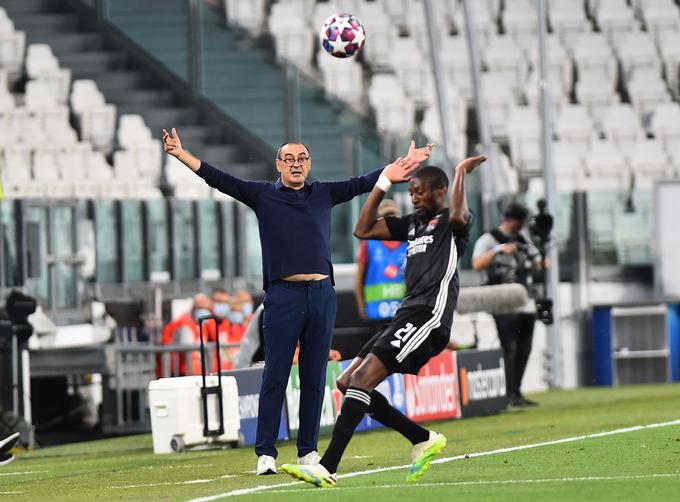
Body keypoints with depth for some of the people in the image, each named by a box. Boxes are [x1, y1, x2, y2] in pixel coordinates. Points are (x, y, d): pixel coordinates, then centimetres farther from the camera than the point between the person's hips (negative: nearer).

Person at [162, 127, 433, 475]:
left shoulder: (324, 194, 15)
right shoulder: (262, 195, 7)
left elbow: (364, 183, 17)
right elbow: (218, 179, 1)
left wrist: (404, 164, 12)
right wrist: (180, 154, -8)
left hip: (322, 294, 3)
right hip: (283, 296, -3)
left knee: (314, 378, 6)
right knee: (275, 377, -5)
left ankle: (308, 452, 12)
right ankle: (266, 453, -4)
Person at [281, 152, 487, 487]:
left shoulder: (449, 223, -1)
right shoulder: (414, 223, 23)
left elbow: (459, 216, -27)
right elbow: (363, 230, 25)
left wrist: (462, 172, -13)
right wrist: (383, 183, 21)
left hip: (429, 318, -10)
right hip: (407, 316, 10)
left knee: (363, 379, -21)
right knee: (350, 383, 6)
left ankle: (328, 469, -26)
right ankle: (424, 440, 11)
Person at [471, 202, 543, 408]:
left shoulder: (523, 239, 17)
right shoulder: (488, 239, -2)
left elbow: (539, 264, 20)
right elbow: (477, 264, -17)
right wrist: (497, 250, -28)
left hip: (526, 303, 7)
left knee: (524, 350, 7)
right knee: (509, 350, -12)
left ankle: (517, 393, 15)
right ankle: (511, 396, -13)